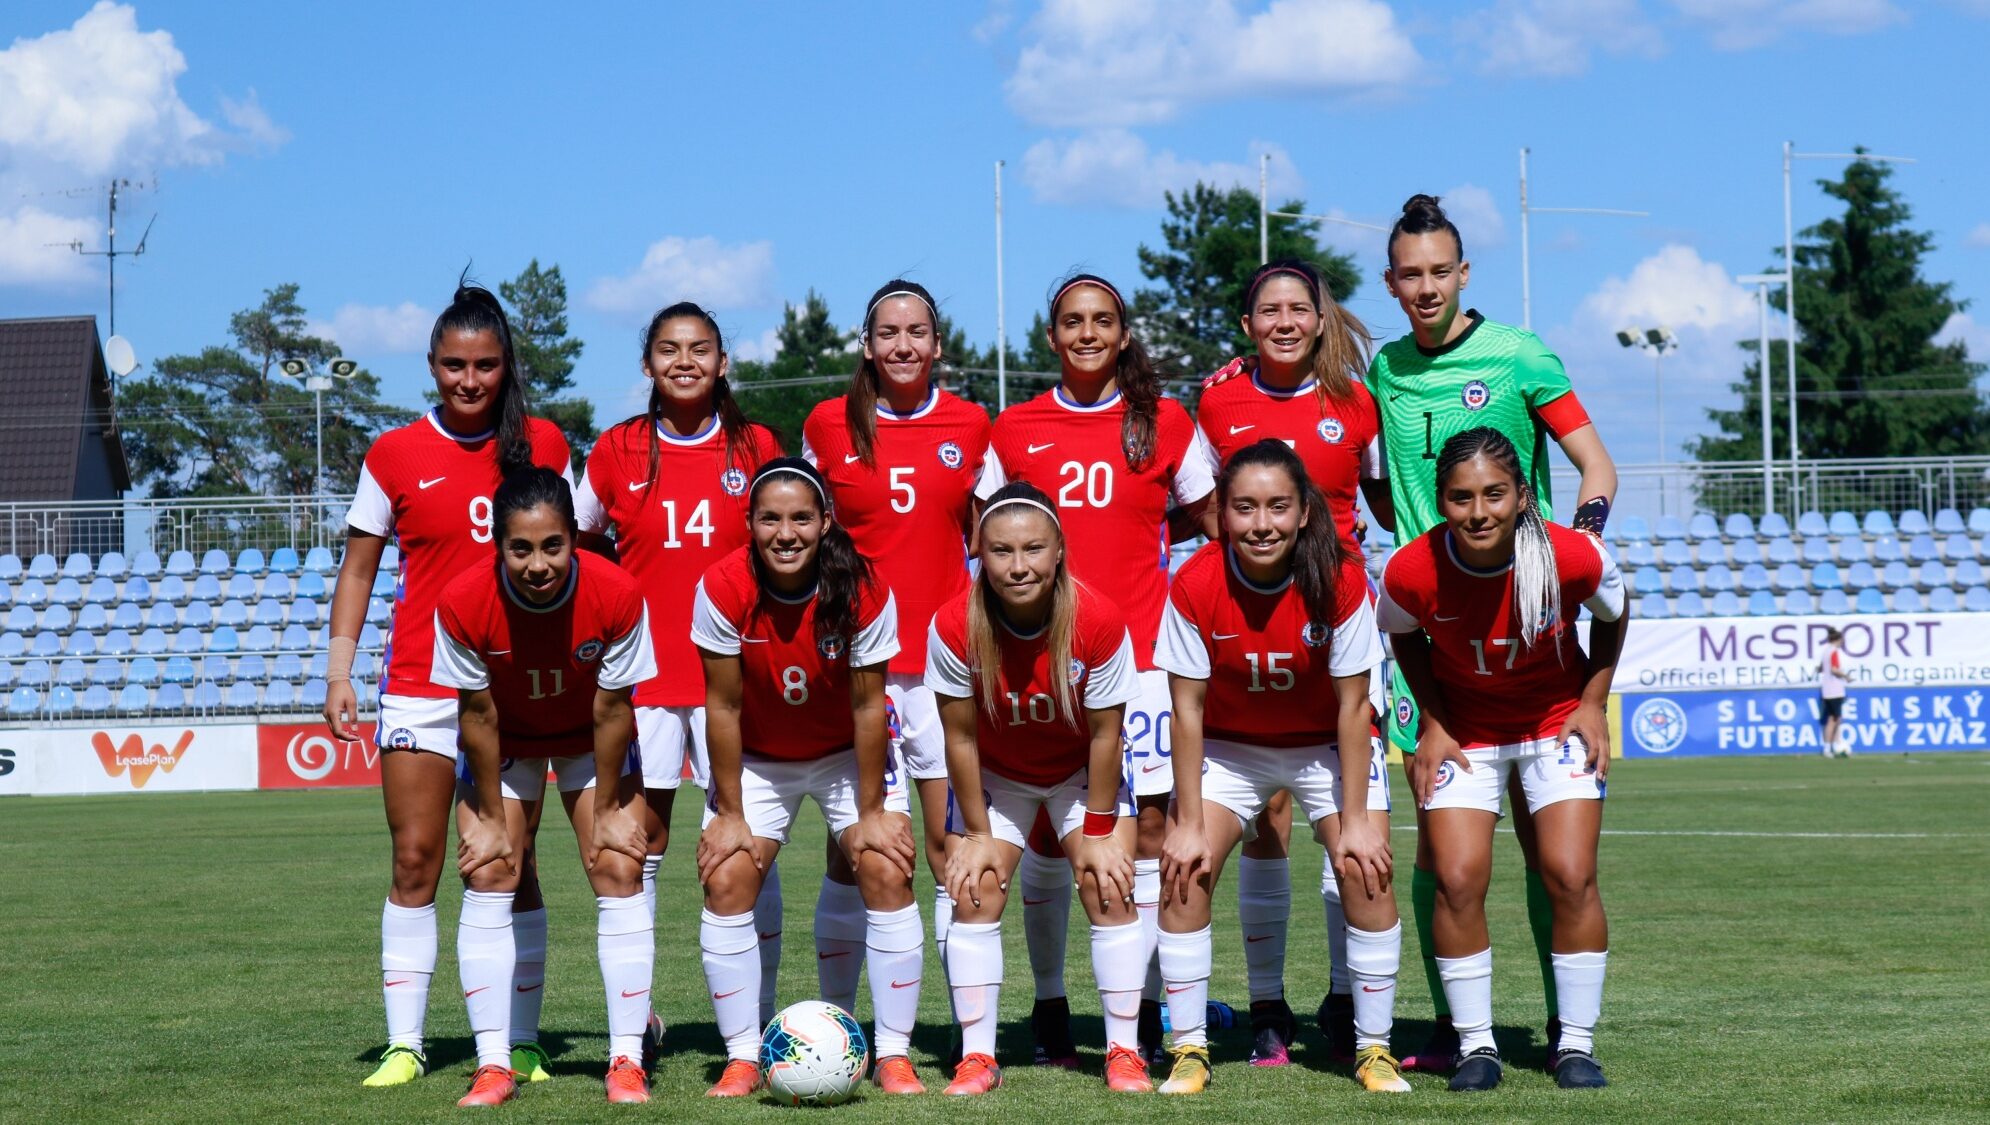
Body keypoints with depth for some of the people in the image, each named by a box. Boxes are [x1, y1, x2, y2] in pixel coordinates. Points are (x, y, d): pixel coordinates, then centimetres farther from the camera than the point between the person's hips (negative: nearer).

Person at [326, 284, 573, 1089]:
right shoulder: (395, 455, 1)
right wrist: (338, 673, -2)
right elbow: (358, 569, 6)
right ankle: (404, 1044, 1)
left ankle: (521, 1042, 8)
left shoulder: (542, 445, 4)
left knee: (509, 864, 2)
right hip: (421, 683, 0)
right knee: (414, 861, -3)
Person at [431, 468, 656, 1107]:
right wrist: (491, 818, -11)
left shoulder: (616, 594, -32)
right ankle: (494, 1065, -7)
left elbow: (612, 710, -20)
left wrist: (606, 811, -13)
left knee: (619, 869, -11)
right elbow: (478, 716, -19)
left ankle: (626, 1060, -6)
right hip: (505, 740, 0)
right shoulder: (464, 603, -32)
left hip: (591, 738, 0)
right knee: (487, 874, -11)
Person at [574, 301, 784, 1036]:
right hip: (642, 669, 1)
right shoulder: (618, 451, 5)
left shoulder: (756, 448, 4)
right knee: (638, 843, 2)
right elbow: (577, 544, 16)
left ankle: (760, 1021, 7)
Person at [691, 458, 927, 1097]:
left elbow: (868, 706, -17)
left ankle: (894, 1055, -5)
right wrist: (729, 815, -14)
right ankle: (742, 1057, -3)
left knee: (887, 872, -14)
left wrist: (870, 813, -14)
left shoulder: (863, 593, -25)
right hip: (756, 760, 1)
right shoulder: (724, 589, -24)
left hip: (848, 755, -1)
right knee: (726, 881, -13)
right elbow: (723, 708, -17)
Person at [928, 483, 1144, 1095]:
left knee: (1109, 889, -10)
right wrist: (976, 834, -12)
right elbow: (960, 736, -18)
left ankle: (1124, 1051, -1)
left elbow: (1104, 734, -19)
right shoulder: (954, 626, -29)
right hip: (994, 775, 1)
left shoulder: (1098, 621, -30)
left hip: (1082, 773, 0)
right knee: (974, 891, -10)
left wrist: (1098, 832, -14)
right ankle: (977, 1055, -3)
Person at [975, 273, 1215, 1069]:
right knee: (1045, 837, 2)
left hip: (1139, 651, -1)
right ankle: (1049, 1007, 14)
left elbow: (1204, 518, 13)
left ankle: (1146, 1006, 4)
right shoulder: (1015, 429, 7)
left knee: (1148, 832, -3)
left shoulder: (1165, 422, 4)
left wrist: (1141, 537, 1)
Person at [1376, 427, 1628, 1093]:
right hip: (1462, 731, 0)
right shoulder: (1412, 571, -26)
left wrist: (1593, 703, -4)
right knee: (1457, 880, -10)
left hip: (1556, 721, 0)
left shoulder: (1573, 557, -27)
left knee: (1571, 876, -10)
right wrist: (1433, 724, -5)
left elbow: (1611, 616, -2)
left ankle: (1577, 1045, 4)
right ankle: (1476, 1045, 5)